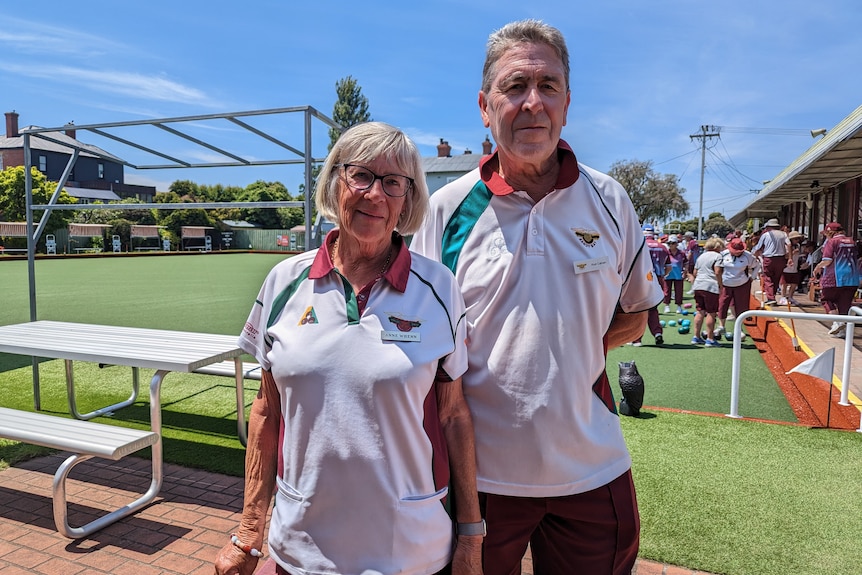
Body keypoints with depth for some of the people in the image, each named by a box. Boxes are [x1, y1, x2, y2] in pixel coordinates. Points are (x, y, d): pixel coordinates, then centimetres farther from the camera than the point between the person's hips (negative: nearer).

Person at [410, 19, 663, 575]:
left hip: (591, 471, 2)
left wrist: (579, 354, -6)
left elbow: (636, 312, 11)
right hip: (480, 471, -1)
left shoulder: (610, 201, -2)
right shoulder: (447, 209, -7)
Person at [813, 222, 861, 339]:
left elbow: (827, 260, -14)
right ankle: (841, 330, 9)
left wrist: (817, 268, 3)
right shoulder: (852, 242, 13)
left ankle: (837, 321, -10)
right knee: (845, 303, 9)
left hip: (835, 278, -6)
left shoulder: (832, 241, -7)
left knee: (827, 299, 10)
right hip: (852, 278, 6)